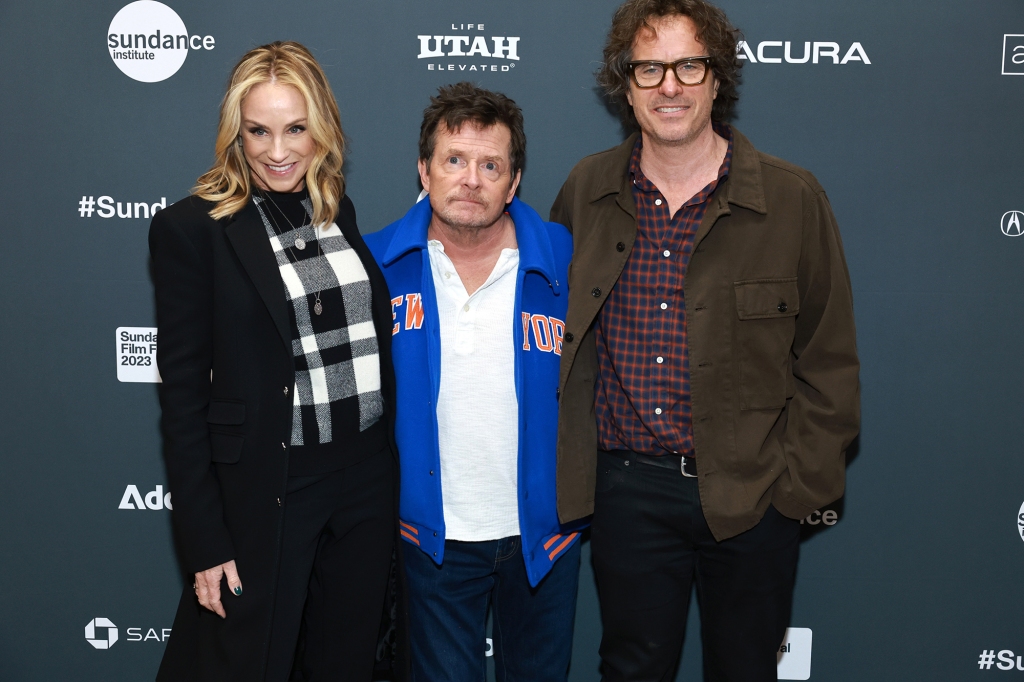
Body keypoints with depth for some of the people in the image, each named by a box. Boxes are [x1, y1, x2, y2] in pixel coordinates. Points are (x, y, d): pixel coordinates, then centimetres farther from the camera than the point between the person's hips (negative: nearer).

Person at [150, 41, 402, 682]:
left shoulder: (341, 212, 8)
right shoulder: (190, 228, -8)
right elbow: (183, 393, -8)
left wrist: (390, 471, 10)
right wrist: (204, 541, -9)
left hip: (368, 480, 5)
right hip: (265, 492, -5)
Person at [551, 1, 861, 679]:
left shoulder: (793, 198, -4)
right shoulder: (586, 191, 2)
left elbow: (829, 360, 0)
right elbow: (557, 332, 13)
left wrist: (800, 481, -6)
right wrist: (567, 468, 6)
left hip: (755, 492, -1)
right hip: (628, 487, 1)